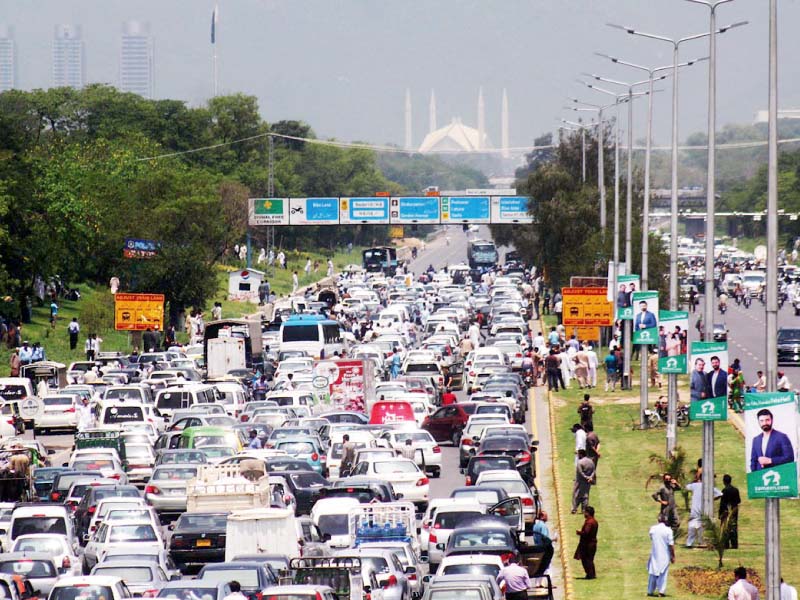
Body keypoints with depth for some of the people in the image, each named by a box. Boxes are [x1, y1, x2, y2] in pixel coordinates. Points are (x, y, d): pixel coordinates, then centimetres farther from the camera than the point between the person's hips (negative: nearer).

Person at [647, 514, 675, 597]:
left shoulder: (652, 529, -2)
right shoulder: (668, 530, -12)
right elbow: (671, 544, -12)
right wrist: (673, 556, -4)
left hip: (654, 554, 3)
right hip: (665, 555, -3)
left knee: (653, 572, 12)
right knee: (663, 573, 3)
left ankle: (650, 591, 15)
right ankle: (661, 591, -5)